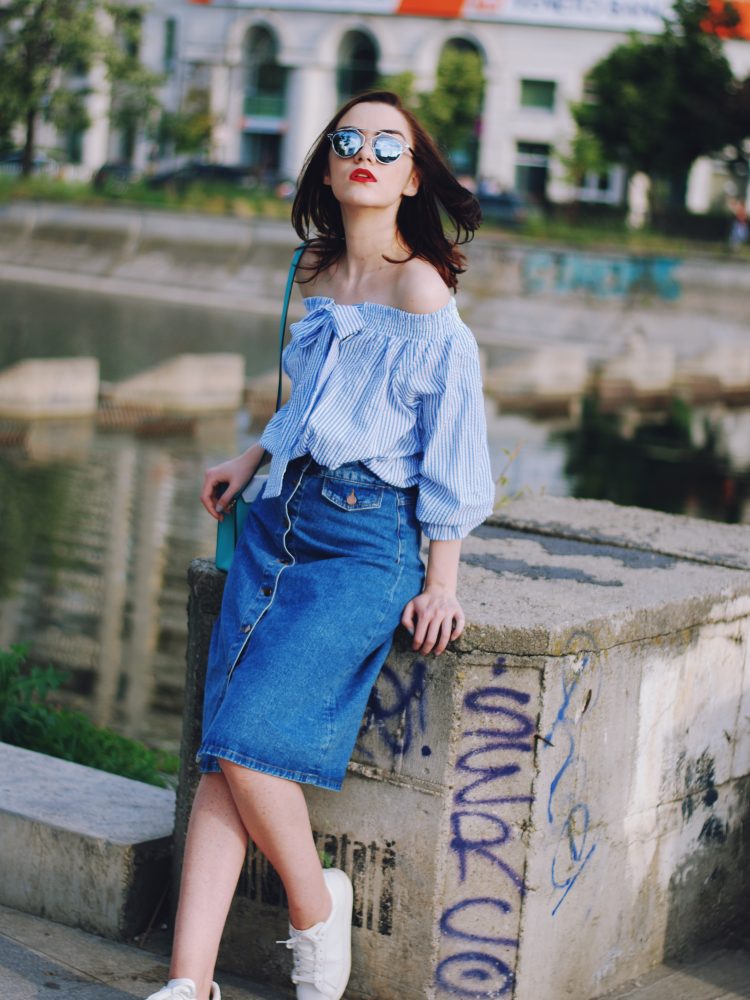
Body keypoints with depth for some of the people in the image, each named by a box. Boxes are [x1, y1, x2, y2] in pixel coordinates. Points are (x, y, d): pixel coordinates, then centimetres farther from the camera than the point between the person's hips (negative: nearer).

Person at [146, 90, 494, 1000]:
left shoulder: (420, 290, -10)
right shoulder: (321, 279, 12)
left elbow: (452, 437, -9)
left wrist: (440, 583, -9)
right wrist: (254, 457, 23)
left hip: (368, 540, -7)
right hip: (281, 517, 7)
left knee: (249, 738, -18)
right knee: (222, 749, -5)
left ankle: (315, 908, 9)